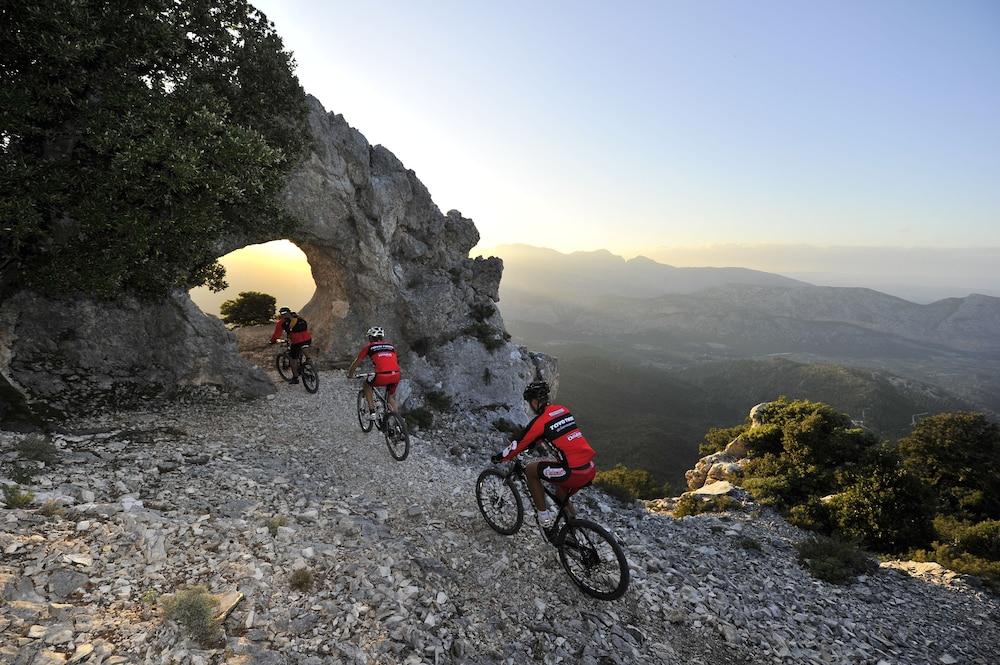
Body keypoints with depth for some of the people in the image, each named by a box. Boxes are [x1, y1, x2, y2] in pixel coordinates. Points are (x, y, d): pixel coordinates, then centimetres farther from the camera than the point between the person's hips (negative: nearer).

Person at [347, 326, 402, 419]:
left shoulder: (369, 347, 16)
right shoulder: (390, 346, 25)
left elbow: (357, 362, 24)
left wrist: (350, 374, 41)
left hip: (381, 376, -4)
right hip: (396, 375, 4)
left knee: (367, 385, 28)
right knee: (391, 397, 29)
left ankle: (372, 412, 21)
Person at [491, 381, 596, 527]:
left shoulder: (539, 421, -7)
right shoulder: (562, 410, 14)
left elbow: (519, 445, 3)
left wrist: (497, 458, 20)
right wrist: (533, 443, 45)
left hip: (573, 472, -8)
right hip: (591, 469, 8)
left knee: (530, 470, 13)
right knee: (561, 497, 33)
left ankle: (544, 515, 17)